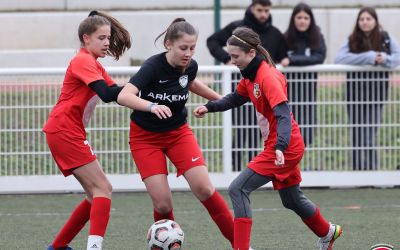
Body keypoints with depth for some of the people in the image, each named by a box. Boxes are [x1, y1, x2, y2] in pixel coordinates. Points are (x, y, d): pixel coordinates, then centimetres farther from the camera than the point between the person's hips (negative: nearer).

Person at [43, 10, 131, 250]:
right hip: (64, 130, -10)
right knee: (103, 189, -15)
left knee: (97, 194, 11)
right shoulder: (83, 61, -13)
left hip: (69, 133, 10)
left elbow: (117, 91, 13)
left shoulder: (94, 64, 19)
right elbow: (107, 94, -26)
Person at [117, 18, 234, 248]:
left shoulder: (191, 66, -10)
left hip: (178, 132, 4)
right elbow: (124, 96, -39)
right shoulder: (153, 66, -26)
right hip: (146, 137, -4)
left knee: (204, 189, -12)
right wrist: (152, 106, -55)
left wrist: (219, 98, 24)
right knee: (163, 204, -13)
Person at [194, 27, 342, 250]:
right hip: (289, 147, 10)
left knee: (238, 189, -15)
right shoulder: (251, 76, 7)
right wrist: (209, 107, 6)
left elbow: (283, 115, -30)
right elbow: (235, 98, 23)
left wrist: (280, 147, -43)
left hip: (285, 148, -10)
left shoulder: (268, 77, -21)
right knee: (292, 200, 26)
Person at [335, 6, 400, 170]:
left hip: (376, 91, -1)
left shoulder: (386, 39, 3)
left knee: (370, 134, -4)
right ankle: (357, 169, 12)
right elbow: (339, 59, -15)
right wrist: (369, 57, -21)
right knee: (357, 134, 4)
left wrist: (385, 59, -24)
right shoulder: (352, 40, 0)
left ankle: (371, 169, 1)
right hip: (356, 92, 1)